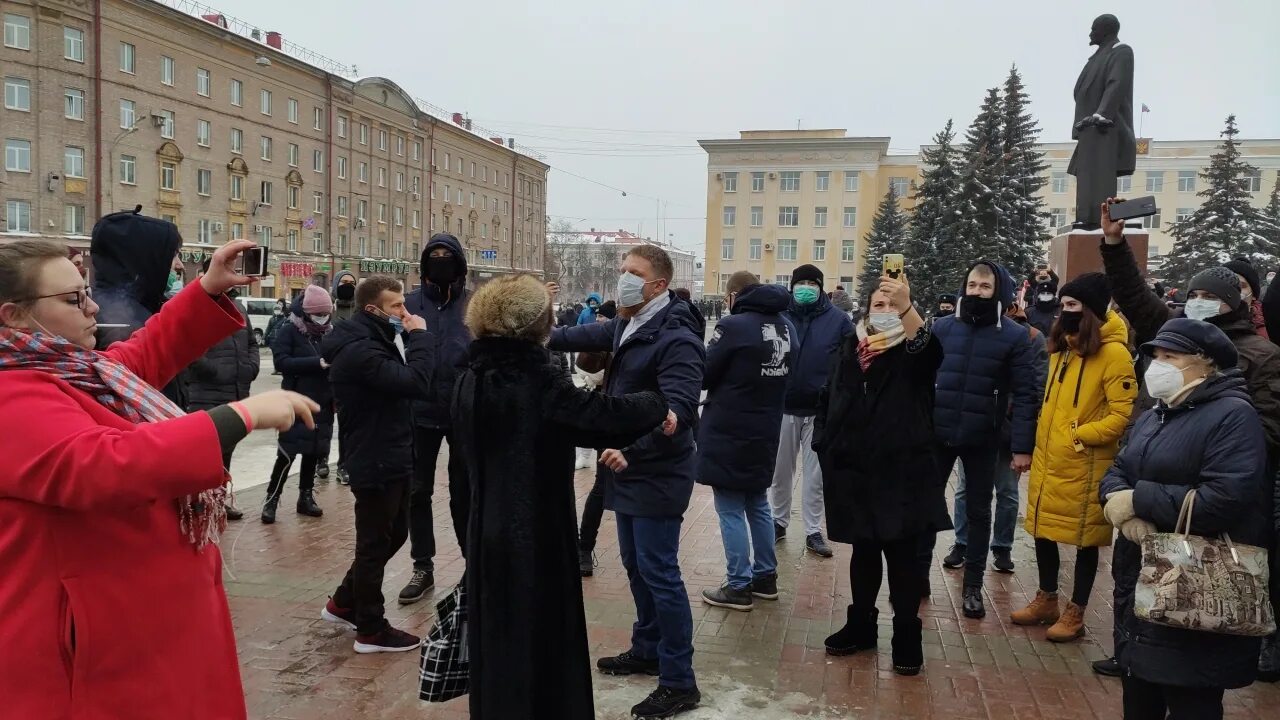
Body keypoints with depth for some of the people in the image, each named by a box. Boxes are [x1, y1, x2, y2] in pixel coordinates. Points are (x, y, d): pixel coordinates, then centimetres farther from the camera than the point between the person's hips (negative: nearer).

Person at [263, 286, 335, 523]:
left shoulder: (329, 333, 7)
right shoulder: (289, 332, -5)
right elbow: (281, 362, -17)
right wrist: (318, 362, -24)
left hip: (323, 403, 5)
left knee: (314, 451, 12)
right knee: (287, 453, -3)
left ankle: (306, 497, 24)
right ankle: (271, 499, 9)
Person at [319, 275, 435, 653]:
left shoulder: (374, 342, 13)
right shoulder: (359, 350, -22)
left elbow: (415, 386, 13)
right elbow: (415, 383, -31)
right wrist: (420, 336, -21)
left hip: (390, 459, 11)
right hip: (376, 463, -11)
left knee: (393, 536, 21)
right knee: (375, 545, 2)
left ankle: (343, 603, 35)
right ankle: (371, 630, 17)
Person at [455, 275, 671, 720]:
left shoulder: (471, 381, 2)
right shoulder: (538, 383, -20)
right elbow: (606, 416, -24)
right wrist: (657, 404, -7)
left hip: (487, 533, 7)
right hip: (536, 536, -7)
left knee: (496, 635, 20)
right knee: (539, 638, 7)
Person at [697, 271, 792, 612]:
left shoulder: (733, 325, -16)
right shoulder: (785, 326, 7)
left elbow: (702, 375, -10)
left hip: (729, 433, -8)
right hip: (765, 431, 8)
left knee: (731, 510, 2)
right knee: (758, 505, 19)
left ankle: (739, 587, 8)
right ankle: (766, 577, 27)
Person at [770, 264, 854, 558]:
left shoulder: (838, 320, -2)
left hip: (822, 410, -1)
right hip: (783, 407, 1)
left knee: (815, 474, 8)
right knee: (780, 471, 13)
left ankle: (813, 532, 19)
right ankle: (779, 521, 30)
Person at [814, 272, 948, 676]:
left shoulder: (911, 353, -4)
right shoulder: (849, 349, 8)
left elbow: (930, 349, -29)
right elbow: (827, 398, 13)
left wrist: (907, 307, -43)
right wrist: (826, 447, 5)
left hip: (901, 473, -4)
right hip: (854, 471, 4)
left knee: (902, 557, 3)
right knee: (862, 552, 16)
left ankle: (907, 636, 17)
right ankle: (860, 625, 31)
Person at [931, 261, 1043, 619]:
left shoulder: (1016, 336, -5)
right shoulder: (941, 327, 1)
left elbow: (1026, 394, -6)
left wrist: (1022, 446, -11)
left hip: (982, 439, -2)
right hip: (936, 435, 2)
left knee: (978, 512, 11)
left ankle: (973, 586, 23)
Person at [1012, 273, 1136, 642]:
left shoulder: (1113, 353, -13)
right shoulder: (1063, 347, 11)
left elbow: (1124, 414, -17)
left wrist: (1079, 436, -19)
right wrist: (1042, 441, 12)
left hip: (1085, 466, -7)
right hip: (1047, 459, 7)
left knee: (1084, 539, 7)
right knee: (1042, 529, 15)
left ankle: (1075, 614, 20)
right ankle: (1046, 600, 32)